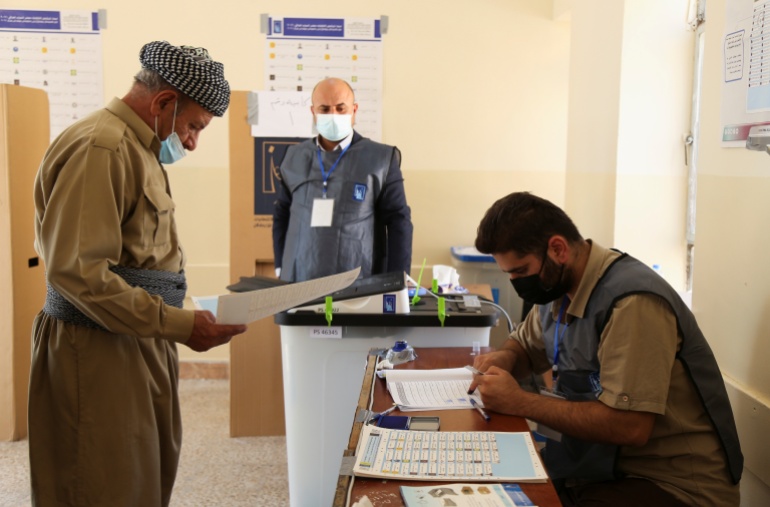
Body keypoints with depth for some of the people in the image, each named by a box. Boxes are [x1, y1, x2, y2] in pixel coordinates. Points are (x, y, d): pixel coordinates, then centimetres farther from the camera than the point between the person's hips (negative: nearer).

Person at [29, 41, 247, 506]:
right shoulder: (100, 148, -16)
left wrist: (177, 321, 11)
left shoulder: (139, 149, 17)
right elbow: (76, 270, -23)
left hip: (143, 345, 10)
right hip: (100, 352, -10)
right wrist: (178, 325, -23)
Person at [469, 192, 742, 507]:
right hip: (603, 462, 8)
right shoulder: (555, 286, 4)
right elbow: (523, 347, 21)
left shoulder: (633, 302, -23)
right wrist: (502, 360, -3)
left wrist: (520, 402, -21)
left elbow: (629, 426, -27)